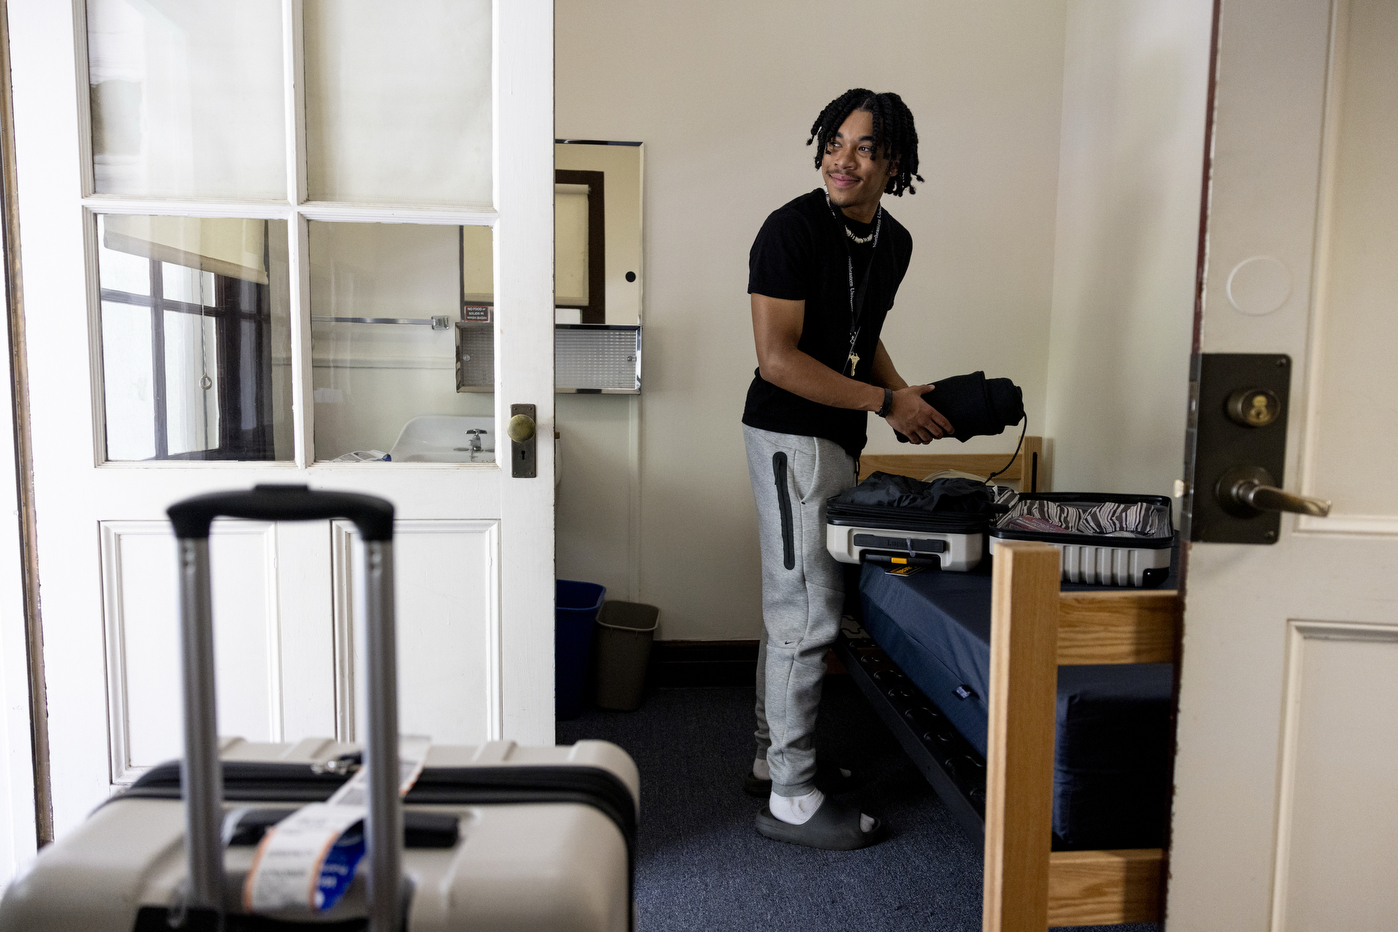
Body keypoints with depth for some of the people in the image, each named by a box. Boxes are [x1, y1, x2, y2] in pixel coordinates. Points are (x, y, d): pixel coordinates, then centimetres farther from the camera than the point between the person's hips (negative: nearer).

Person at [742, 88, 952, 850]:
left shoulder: (893, 242, 11)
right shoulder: (792, 230, -14)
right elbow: (777, 358, -20)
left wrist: (907, 394, 4)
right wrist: (887, 402, -17)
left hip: (838, 439, 9)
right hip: (790, 436, -9)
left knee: (795, 605, 15)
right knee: (808, 614, -5)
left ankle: (776, 757, 31)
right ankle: (791, 800, 9)